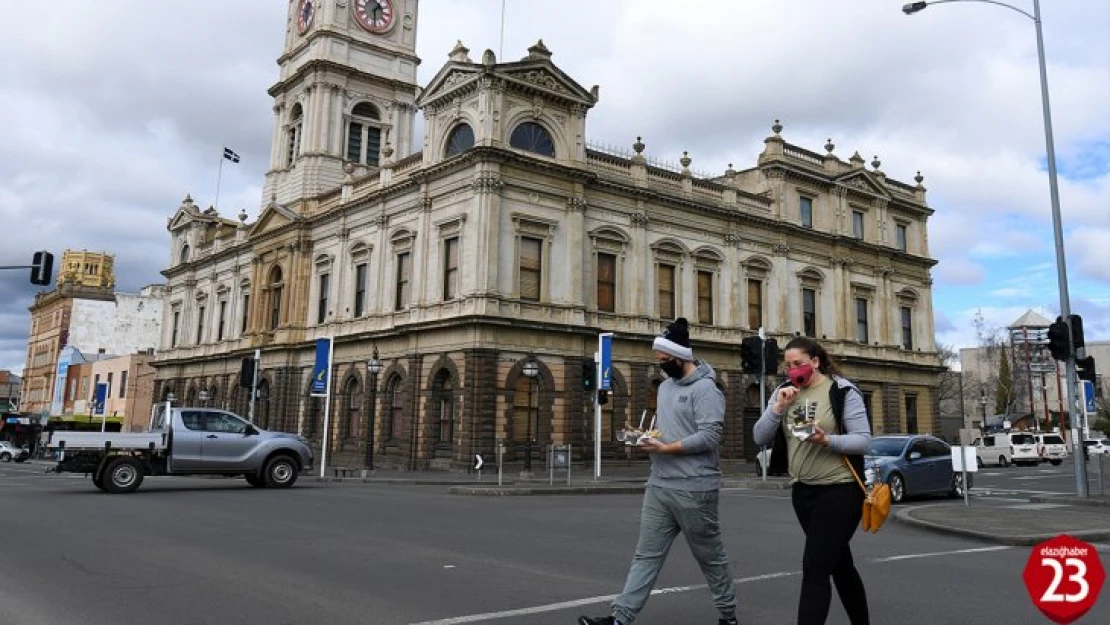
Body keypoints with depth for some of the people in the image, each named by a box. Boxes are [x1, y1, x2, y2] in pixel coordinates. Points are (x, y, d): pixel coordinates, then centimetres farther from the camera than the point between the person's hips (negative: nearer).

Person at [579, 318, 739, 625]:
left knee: (710, 555, 9)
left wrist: (665, 448, -19)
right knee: (647, 554, 5)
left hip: (693, 489, -8)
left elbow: (709, 437, -21)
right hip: (658, 486, 8)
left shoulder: (705, 388, -13)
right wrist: (650, 438, 4)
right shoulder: (665, 386, 15)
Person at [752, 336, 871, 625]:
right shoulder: (783, 392, 6)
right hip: (802, 491, 6)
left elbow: (864, 440, -13)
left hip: (840, 490, -6)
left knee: (814, 567, -10)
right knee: (838, 562, 19)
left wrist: (827, 440, -29)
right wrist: (778, 407, -15)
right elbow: (759, 438, 0)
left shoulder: (843, 391, -9)